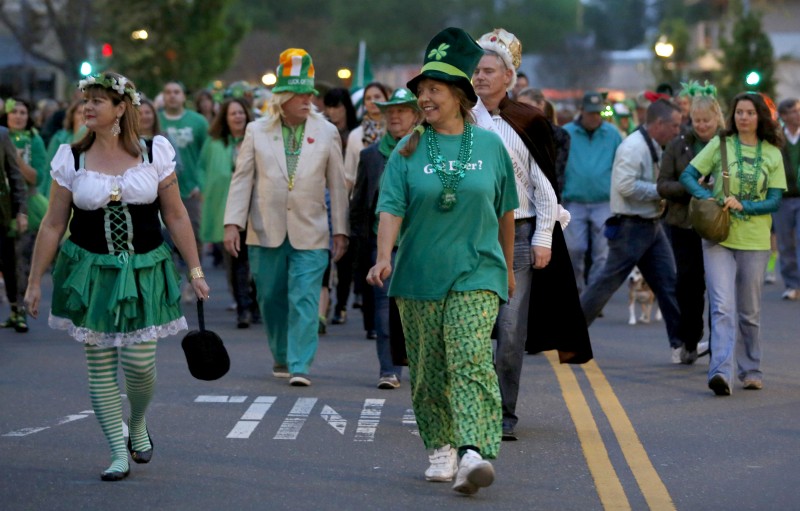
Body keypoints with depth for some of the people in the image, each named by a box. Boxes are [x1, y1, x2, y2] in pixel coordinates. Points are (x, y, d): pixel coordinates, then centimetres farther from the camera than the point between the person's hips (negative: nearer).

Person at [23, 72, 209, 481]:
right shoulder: (72, 160, -1)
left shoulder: (153, 154, -2)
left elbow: (176, 217, 3)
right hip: (91, 271, 1)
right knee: (99, 363, 0)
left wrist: (195, 270, 2)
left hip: (144, 271, -1)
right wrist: (34, 282, 3)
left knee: (138, 362, -5)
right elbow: (53, 225, 3)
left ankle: (138, 424, 27)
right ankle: (119, 452, 10)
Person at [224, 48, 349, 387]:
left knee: (304, 300, -9)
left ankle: (300, 366, -9)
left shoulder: (326, 133, 3)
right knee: (271, 299, 10)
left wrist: (340, 230, 3)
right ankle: (282, 357, 27)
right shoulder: (257, 132, 4)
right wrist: (233, 223, -4)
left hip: (310, 233, -1)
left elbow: (337, 185, 5)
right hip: (266, 232, 2)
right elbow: (242, 179, 4)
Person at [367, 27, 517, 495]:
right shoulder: (409, 150, 2)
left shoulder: (490, 145, 3)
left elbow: (505, 211, 13)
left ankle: (473, 454, -26)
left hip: (476, 273, -2)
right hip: (419, 276, 2)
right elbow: (392, 207, -7)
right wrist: (384, 257, -23)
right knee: (428, 369, 7)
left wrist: (508, 267, 21)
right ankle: (441, 449, 23)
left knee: (471, 359, -16)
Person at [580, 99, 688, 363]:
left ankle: (681, 344, 7)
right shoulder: (633, 147, -17)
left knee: (668, 282, 5)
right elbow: (625, 185, -26)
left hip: (652, 226, 9)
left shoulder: (654, 148, 14)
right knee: (608, 282, -2)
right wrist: (660, 191, -19)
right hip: (632, 227, -9)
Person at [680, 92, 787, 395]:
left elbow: (774, 200, 0)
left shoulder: (772, 154, 5)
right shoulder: (719, 145, 2)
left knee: (750, 312, 12)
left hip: (755, 240, 2)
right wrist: (706, 197, -17)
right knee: (723, 307, -13)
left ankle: (751, 371, 25)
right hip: (718, 236, -2)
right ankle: (721, 372, -23)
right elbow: (688, 175, 1)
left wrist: (743, 206, -16)